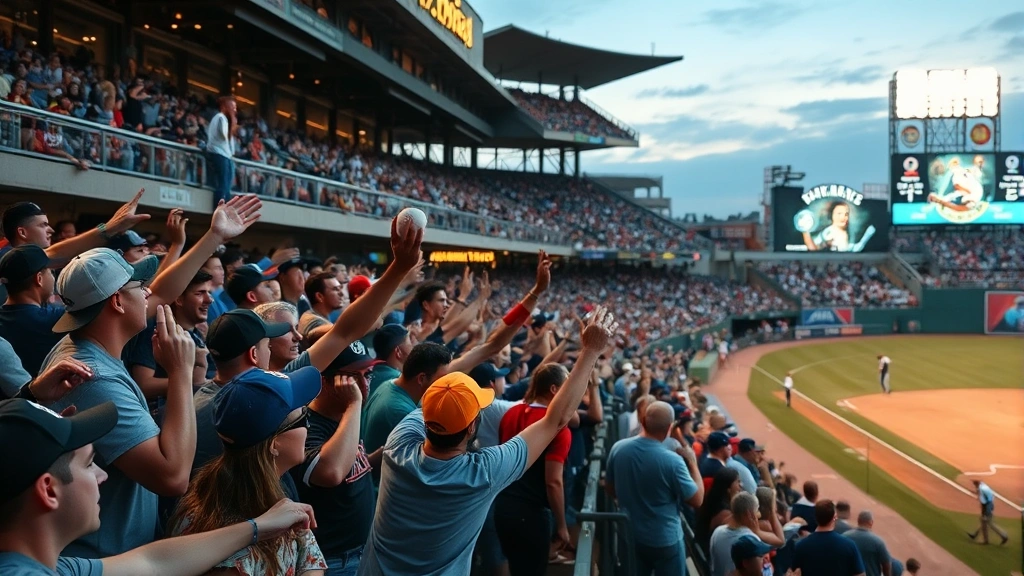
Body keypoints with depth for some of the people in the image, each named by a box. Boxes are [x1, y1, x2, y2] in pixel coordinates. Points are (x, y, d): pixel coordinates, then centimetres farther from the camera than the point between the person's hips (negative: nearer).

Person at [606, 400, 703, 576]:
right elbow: (697, 500, -14)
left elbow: (611, 490, 4)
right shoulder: (672, 461, -26)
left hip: (629, 536, 5)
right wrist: (692, 463, -4)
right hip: (664, 540, -5)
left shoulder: (618, 448, -10)